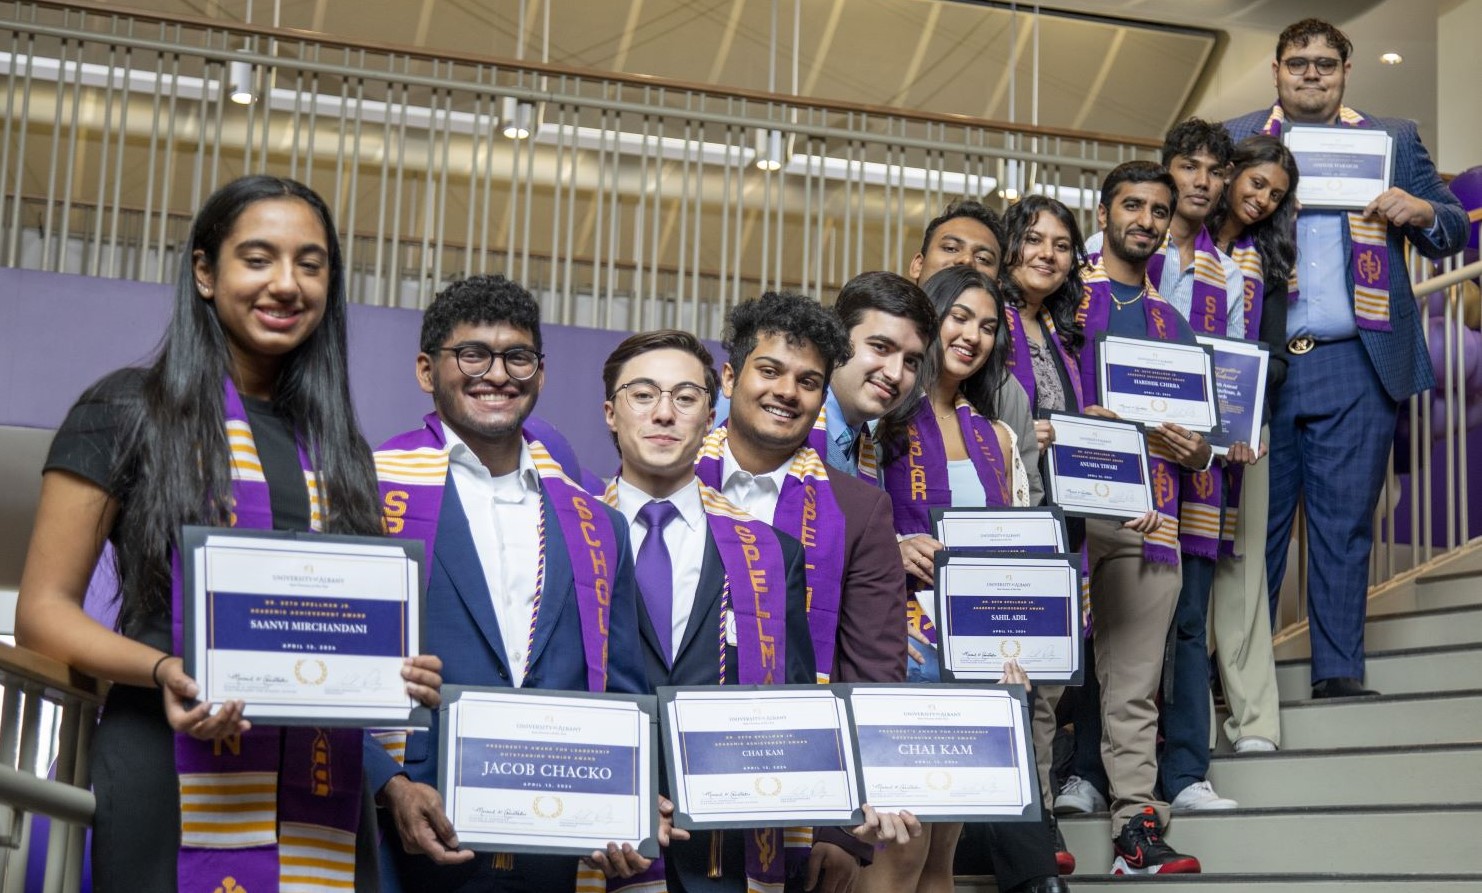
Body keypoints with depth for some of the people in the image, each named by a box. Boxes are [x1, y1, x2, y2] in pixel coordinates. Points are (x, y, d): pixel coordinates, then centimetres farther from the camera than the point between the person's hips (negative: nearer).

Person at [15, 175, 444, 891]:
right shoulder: (127, 411, 3)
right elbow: (42, 612, 0)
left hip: (320, 784, 4)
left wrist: (402, 674, -2)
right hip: (169, 771, -4)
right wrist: (162, 670, -17)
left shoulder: (335, 446, 17)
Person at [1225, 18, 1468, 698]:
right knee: (1256, 523, 2)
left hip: (1356, 366, 1)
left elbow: (1454, 232, 13)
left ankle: (1339, 670, 7)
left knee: (1345, 524, 2)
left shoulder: (1394, 140, 14)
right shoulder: (1234, 141, 12)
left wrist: (1421, 213, -9)